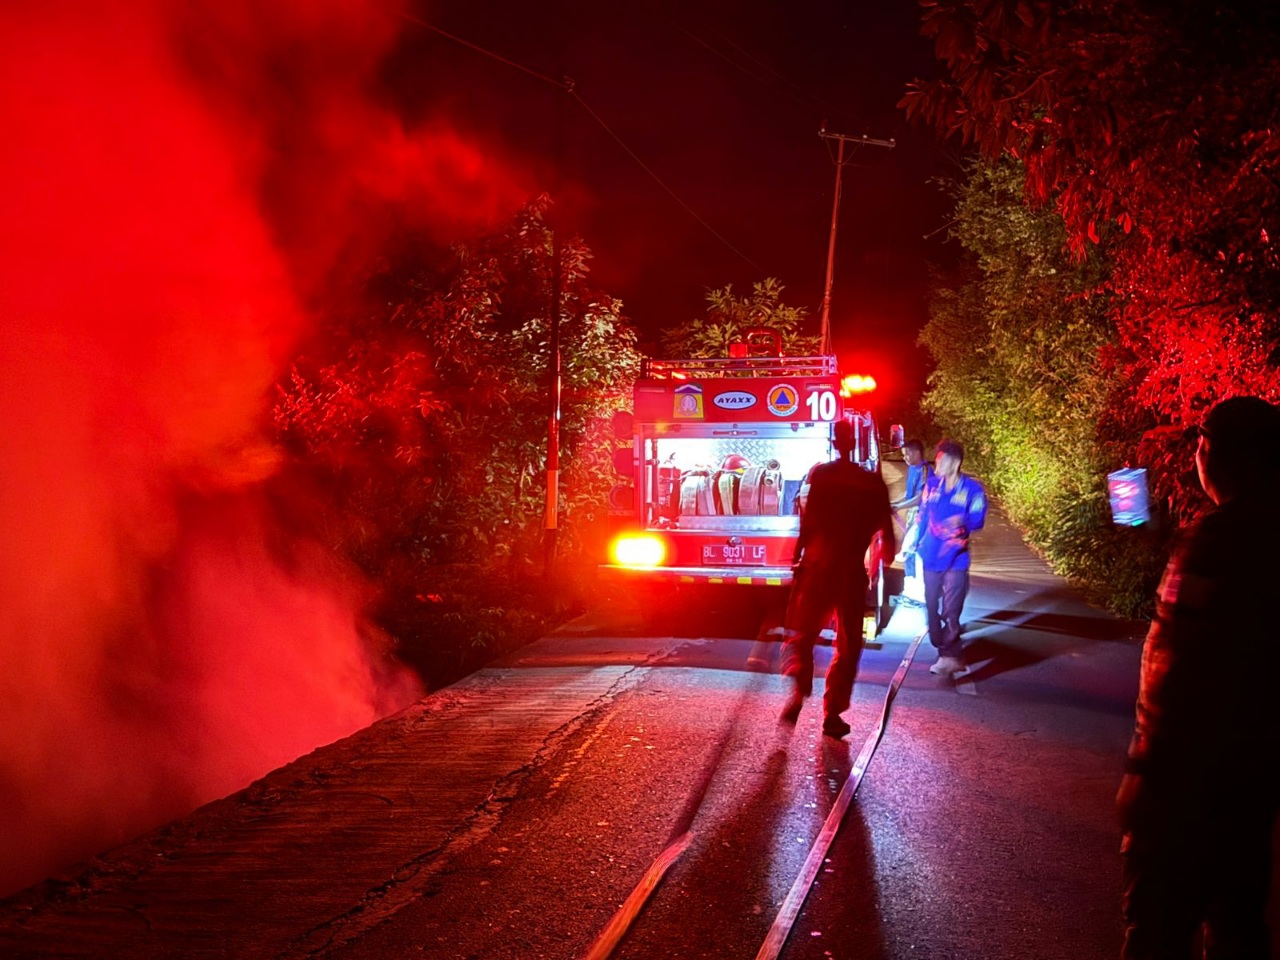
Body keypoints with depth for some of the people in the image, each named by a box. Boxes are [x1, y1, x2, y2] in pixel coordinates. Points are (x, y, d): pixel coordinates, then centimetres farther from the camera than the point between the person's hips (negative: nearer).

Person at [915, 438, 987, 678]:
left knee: (950, 610, -8)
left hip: (955, 559, -5)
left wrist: (962, 522, -32)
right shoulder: (932, 483, 3)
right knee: (931, 606, 10)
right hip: (930, 556, 5)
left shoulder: (973, 489, -10)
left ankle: (950, 656, -1)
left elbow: (978, 519, -13)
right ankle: (946, 651, 24)